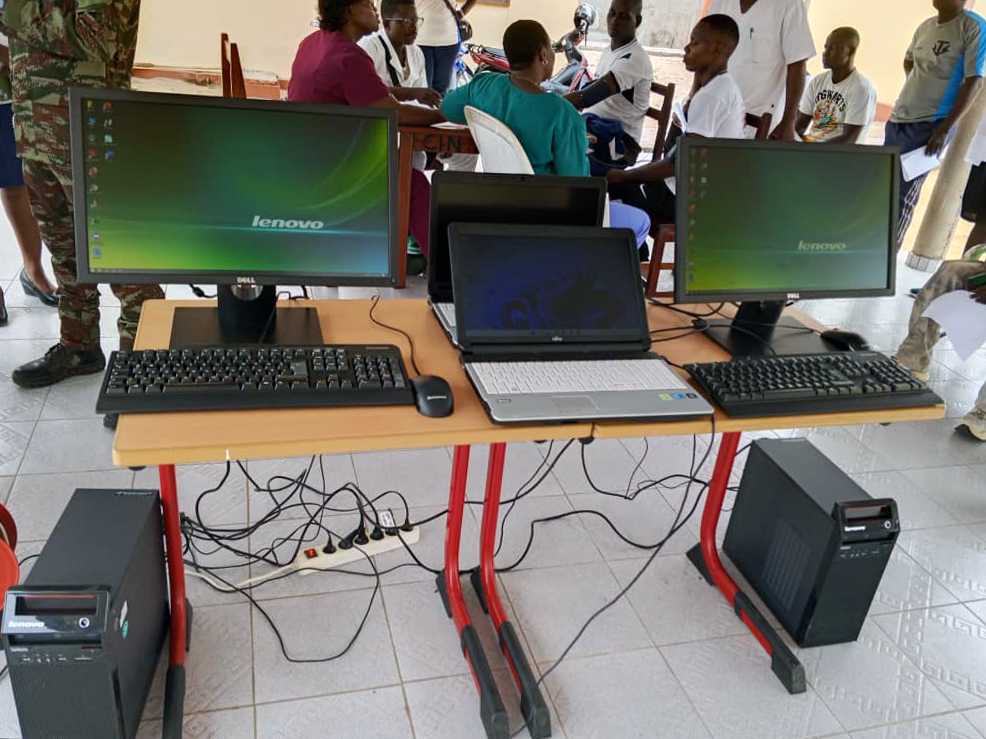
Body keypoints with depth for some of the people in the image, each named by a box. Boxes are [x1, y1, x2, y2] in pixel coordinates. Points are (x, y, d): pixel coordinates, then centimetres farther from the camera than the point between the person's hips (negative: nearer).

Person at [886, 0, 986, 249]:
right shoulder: (925, 26, 11)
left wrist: (946, 129, -20)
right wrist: (917, 89, 15)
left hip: (929, 126, -7)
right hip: (897, 119, 7)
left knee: (903, 196, -11)